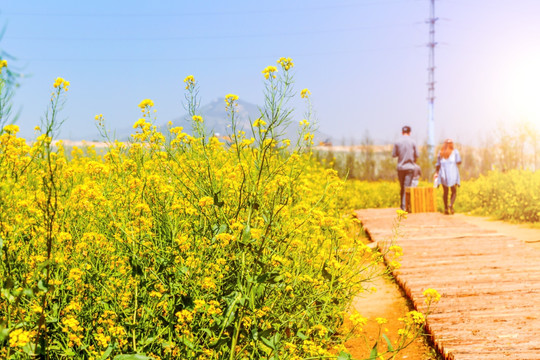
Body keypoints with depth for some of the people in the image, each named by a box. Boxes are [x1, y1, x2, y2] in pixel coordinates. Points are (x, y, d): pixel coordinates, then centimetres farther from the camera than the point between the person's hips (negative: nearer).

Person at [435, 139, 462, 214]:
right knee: (454, 191, 5)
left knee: (445, 192, 11)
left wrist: (436, 173, 17)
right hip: (453, 174, -2)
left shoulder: (440, 153, 9)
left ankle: (446, 208, 5)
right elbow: (459, 162, -4)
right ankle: (451, 204, -19)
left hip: (443, 174, 2)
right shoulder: (455, 151, 2)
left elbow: (438, 165, 7)